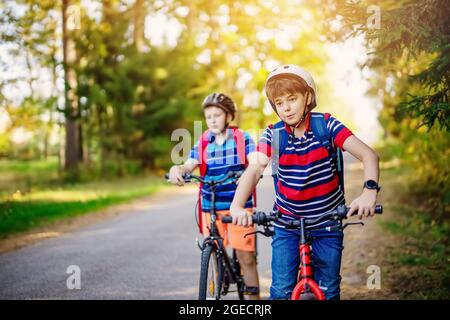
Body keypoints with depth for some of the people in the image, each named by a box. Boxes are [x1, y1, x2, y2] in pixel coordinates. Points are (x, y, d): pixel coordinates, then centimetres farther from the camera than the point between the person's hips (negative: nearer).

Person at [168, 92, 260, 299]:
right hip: (211, 207, 3)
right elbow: (189, 165, -2)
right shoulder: (202, 143, 8)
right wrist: (177, 169, -24)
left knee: (246, 257, -3)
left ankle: (252, 295, 9)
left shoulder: (242, 139, 1)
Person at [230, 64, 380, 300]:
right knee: (281, 290, -3)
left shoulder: (326, 125, -12)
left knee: (328, 289, 6)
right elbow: (254, 170, -22)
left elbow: (368, 155, -20)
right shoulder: (273, 134, -8)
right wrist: (237, 205, -41)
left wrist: (369, 191, -39)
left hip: (327, 221, 0)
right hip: (286, 222, 1)